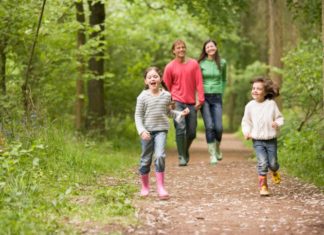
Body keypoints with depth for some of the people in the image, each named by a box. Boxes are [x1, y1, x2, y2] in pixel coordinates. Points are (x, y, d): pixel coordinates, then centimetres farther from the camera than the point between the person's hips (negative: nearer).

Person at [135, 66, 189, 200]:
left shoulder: (166, 95, 3)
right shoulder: (143, 96, -5)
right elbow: (138, 116, -3)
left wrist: (180, 114, 4)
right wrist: (142, 131, -15)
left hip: (161, 130, 1)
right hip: (147, 131, -1)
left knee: (160, 156, -18)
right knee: (146, 159, 7)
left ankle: (160, 187, -14)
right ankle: (145, 186, 26)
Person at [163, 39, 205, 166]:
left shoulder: (194, 64, 4)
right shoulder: (170, 67, 0)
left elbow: (199, 82, 1)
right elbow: (167, 87, 6)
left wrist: (200, 99, -6)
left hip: (191, 103, 2)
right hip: (177, 102, -2)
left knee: (192, 132, 5)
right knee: (180, 128, -17)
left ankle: (185, 151, 32)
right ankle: (182, 157, -9)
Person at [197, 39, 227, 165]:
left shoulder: (222, 63, 7)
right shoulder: (201, 63, 0)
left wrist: (221, 92, 12)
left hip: (217, 97, 2)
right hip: (204, 97, -1)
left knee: (218, 127, -7)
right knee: (209, 126, -10)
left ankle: (217, 148, 22)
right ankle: (212, 155, -1)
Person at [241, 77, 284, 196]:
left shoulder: (271, 104, -5)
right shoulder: (250, 106, -2)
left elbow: (280, 117, 2)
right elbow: (246, 121, 8)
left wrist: (277, 123, -20)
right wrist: (246, 132, -8)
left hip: (271, 140, 0)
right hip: (257, 140, 0)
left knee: (272, 163, 5)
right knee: (262, 163, -12)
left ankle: (275, 172, 42)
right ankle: (263, 186, -1)